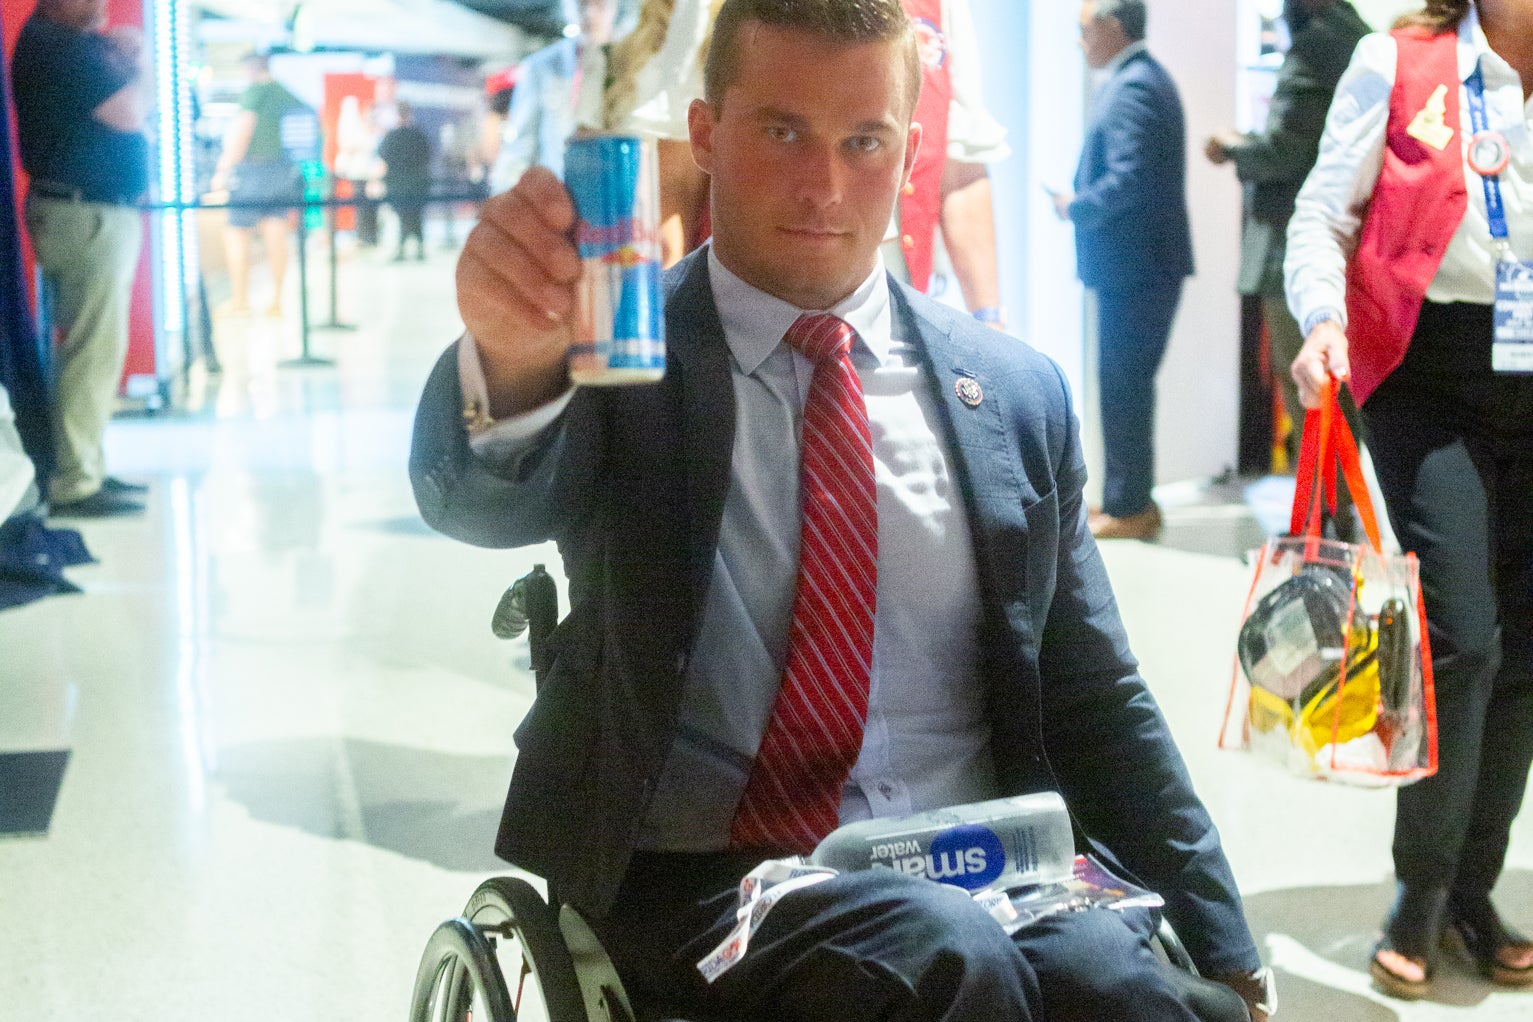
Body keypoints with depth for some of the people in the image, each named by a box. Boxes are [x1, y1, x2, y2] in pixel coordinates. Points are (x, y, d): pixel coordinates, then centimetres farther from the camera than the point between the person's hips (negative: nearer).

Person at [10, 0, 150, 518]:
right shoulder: (60, 47, -16)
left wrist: (123, 55, 1)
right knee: (94, 349, -10)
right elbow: (128, 114, -19)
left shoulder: (73, 42, 15)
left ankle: (86, 469, 20)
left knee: (93, 348, 14)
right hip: (87, 215, -11)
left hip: (92, 210, 11)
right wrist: (136, 63, -3)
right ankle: (75, 484, -7)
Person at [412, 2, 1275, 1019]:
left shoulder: (1019, 394, 8)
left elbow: (1096, 706, 12)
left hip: (981, 873, 3)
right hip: (694, 883, -2)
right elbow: (481, 503, -21)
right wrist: (509, 359, -45)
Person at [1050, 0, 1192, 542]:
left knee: (1123, 386, -4)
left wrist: (1076, 207, -12)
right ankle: (1130, 501, 21)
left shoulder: (1132, 87, -16)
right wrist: (1083, 203, 9)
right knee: (1128, 384, 15)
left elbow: (1129, 177, -25)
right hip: (1141, 261, 10)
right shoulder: (1143, 77, 16)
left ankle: (1128, 509, 3)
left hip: (1134, 265, -10)